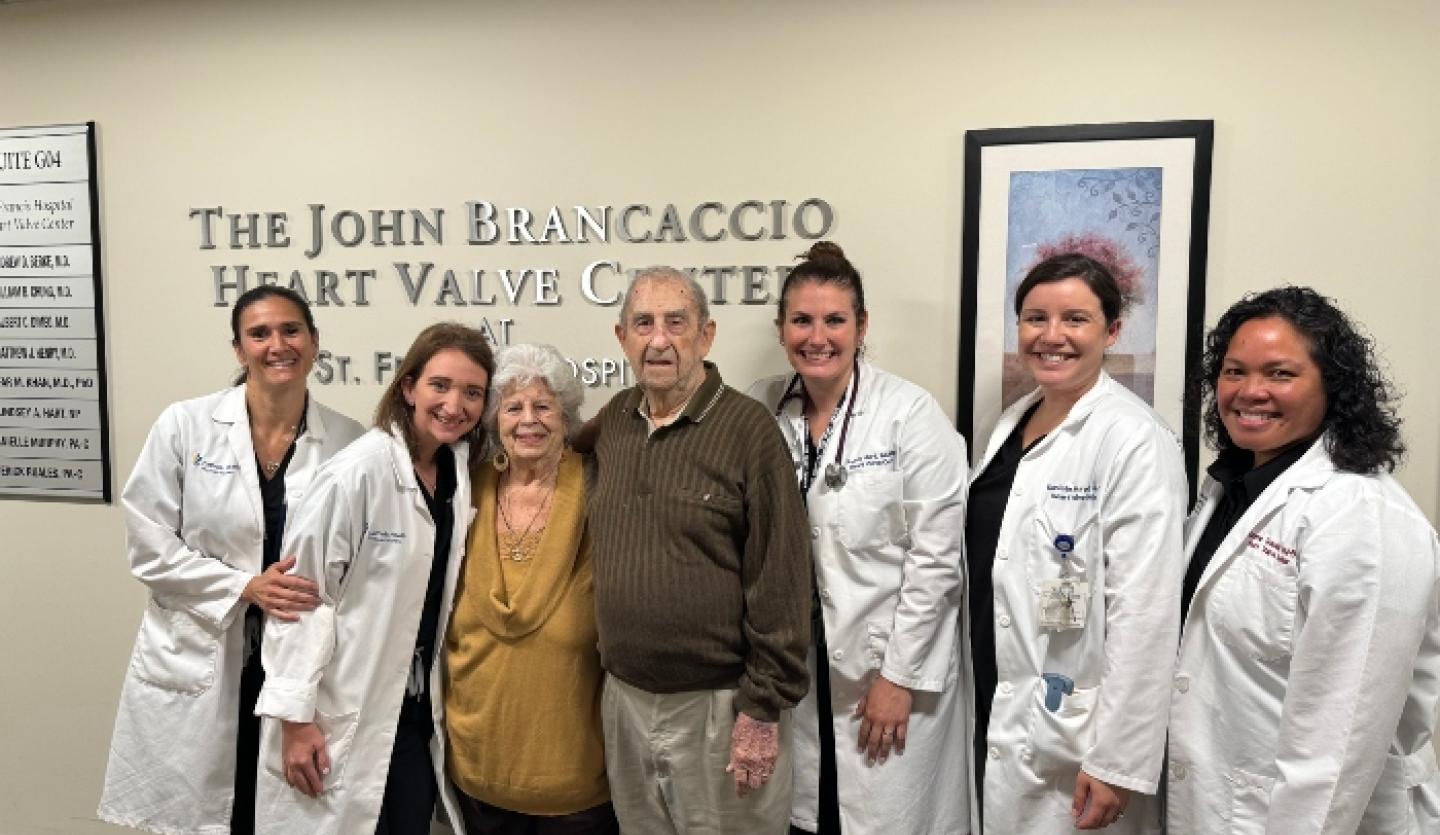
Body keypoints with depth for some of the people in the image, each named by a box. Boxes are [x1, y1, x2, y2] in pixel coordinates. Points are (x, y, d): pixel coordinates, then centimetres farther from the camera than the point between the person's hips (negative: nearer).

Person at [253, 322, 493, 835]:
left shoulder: (461, 471, 1)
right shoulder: (359, 472, -19)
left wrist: (442, 695, 10)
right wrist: (295, 716, -15)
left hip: (417, 707, 6)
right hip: (345, 713, -6)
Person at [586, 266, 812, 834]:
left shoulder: (748, 429, -14)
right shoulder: (611, 422, 4)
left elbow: (781, 580, -14)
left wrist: (764, 708, -13)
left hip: (719, 703, -5)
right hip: (623, 697, 5)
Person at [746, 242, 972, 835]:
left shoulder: (911, 414, -13)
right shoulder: (761, 410, -2)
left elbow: (934, 557, -13)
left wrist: (901, 676, -12)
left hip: (890, 668, -3)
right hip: (791, 667, 4)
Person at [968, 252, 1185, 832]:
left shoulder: (1134, 440, -17)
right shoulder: (1012, 421, 6)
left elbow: (1145, 614, -19)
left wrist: (1116, 763, -18)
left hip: (1072, 737, -7)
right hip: (993, 716, 7)